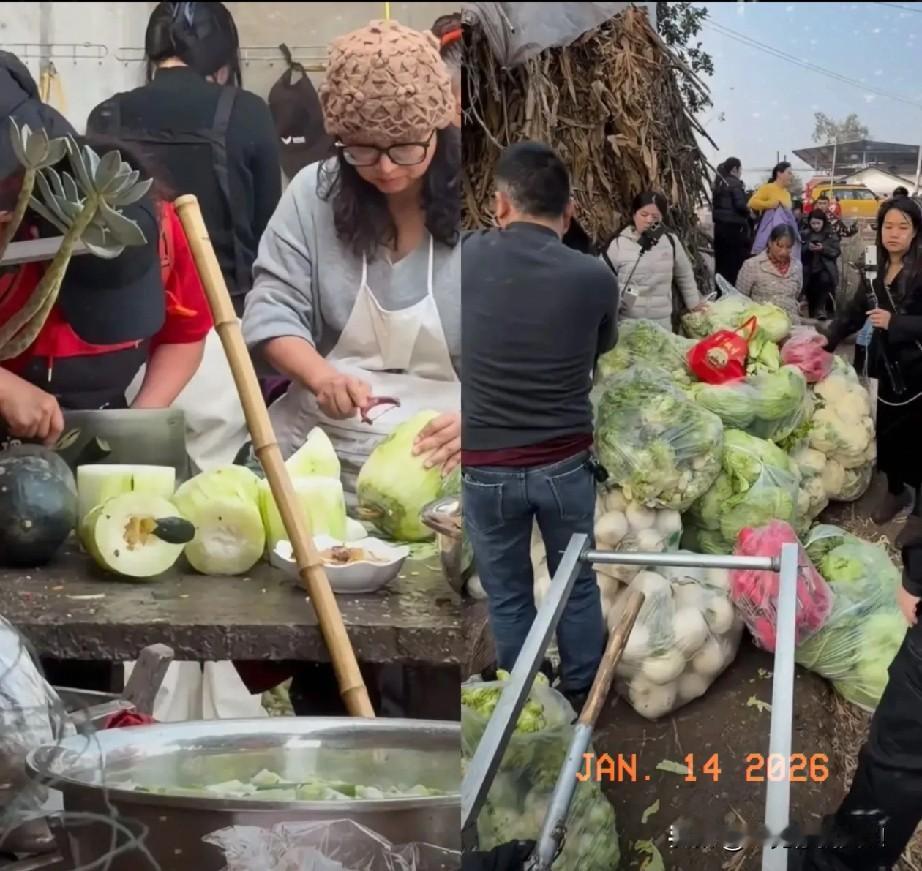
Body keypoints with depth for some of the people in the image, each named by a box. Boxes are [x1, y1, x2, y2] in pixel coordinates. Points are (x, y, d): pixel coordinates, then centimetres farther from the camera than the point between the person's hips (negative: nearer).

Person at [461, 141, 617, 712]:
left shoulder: (472, 257, -12)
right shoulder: (594, 277, -11)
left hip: (485, 466, -1)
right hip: (566, 463, 1)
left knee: (508, 595, 15)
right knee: (578, 584, 20)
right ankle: (584, 694, 35)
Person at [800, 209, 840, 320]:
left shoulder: (831, 234, 7)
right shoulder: (804, 234, 9)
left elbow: (837, 251, 0)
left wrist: (823, 248, -16)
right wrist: (807, 248, -15)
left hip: (825, 268, -2)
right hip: (809, 269, 2)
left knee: (825, 280, -33)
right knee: (810, 291, -13)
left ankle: (821, 308, -18)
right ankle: (812, 313, 10)